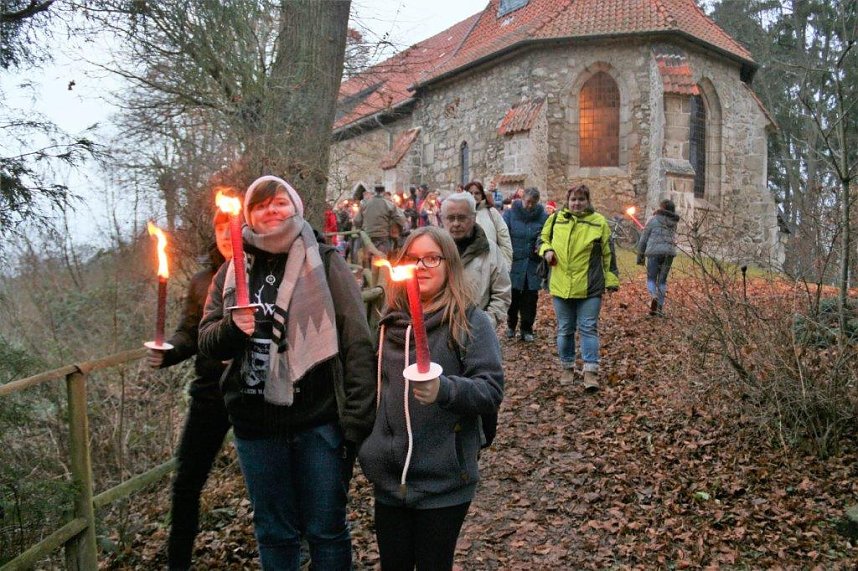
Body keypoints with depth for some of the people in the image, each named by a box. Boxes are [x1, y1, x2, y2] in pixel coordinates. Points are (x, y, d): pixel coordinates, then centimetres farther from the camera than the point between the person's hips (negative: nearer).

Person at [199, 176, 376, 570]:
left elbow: (357, 342, -9)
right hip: (255, 424, 4)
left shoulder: (325, 263, -5)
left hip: (319, 420, -3)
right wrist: (231, 328, -17)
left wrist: (358, 420, -13)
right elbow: (206, 341, 7)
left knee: (326, 531, 11)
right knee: (274, 533, 19)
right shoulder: (232, 271, 7)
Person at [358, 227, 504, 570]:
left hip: (443, 481, -4)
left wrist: (444, 389, -32)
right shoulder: (390, 323, 6)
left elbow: (492, 391, -15)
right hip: (390, 478, 4)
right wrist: (366, 447, 15)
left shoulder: (470, 322, -7)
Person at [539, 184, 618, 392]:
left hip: (589, 288, -2)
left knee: (588, 328, 0)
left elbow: (608, 253, 3)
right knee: (564, 330, 12)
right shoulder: (555, 218, 4)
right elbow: (543, 238, 19)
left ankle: (591, 372, 4)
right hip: (561, 286, 2)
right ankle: (567, 368, 26)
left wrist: (611, 279, 2)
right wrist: (546, 250, -3)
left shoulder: (599, 222, 0)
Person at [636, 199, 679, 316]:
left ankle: (653, 296, -20)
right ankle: (660, 307, 11)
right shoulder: (674, 222, 13)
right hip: (669, 252, 3)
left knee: (651, 279, 8)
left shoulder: (653, 220, 2)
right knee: (662, 280, 13)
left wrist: (640, 256, 10)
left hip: (654, 252, -3)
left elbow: (643, 239, 3)